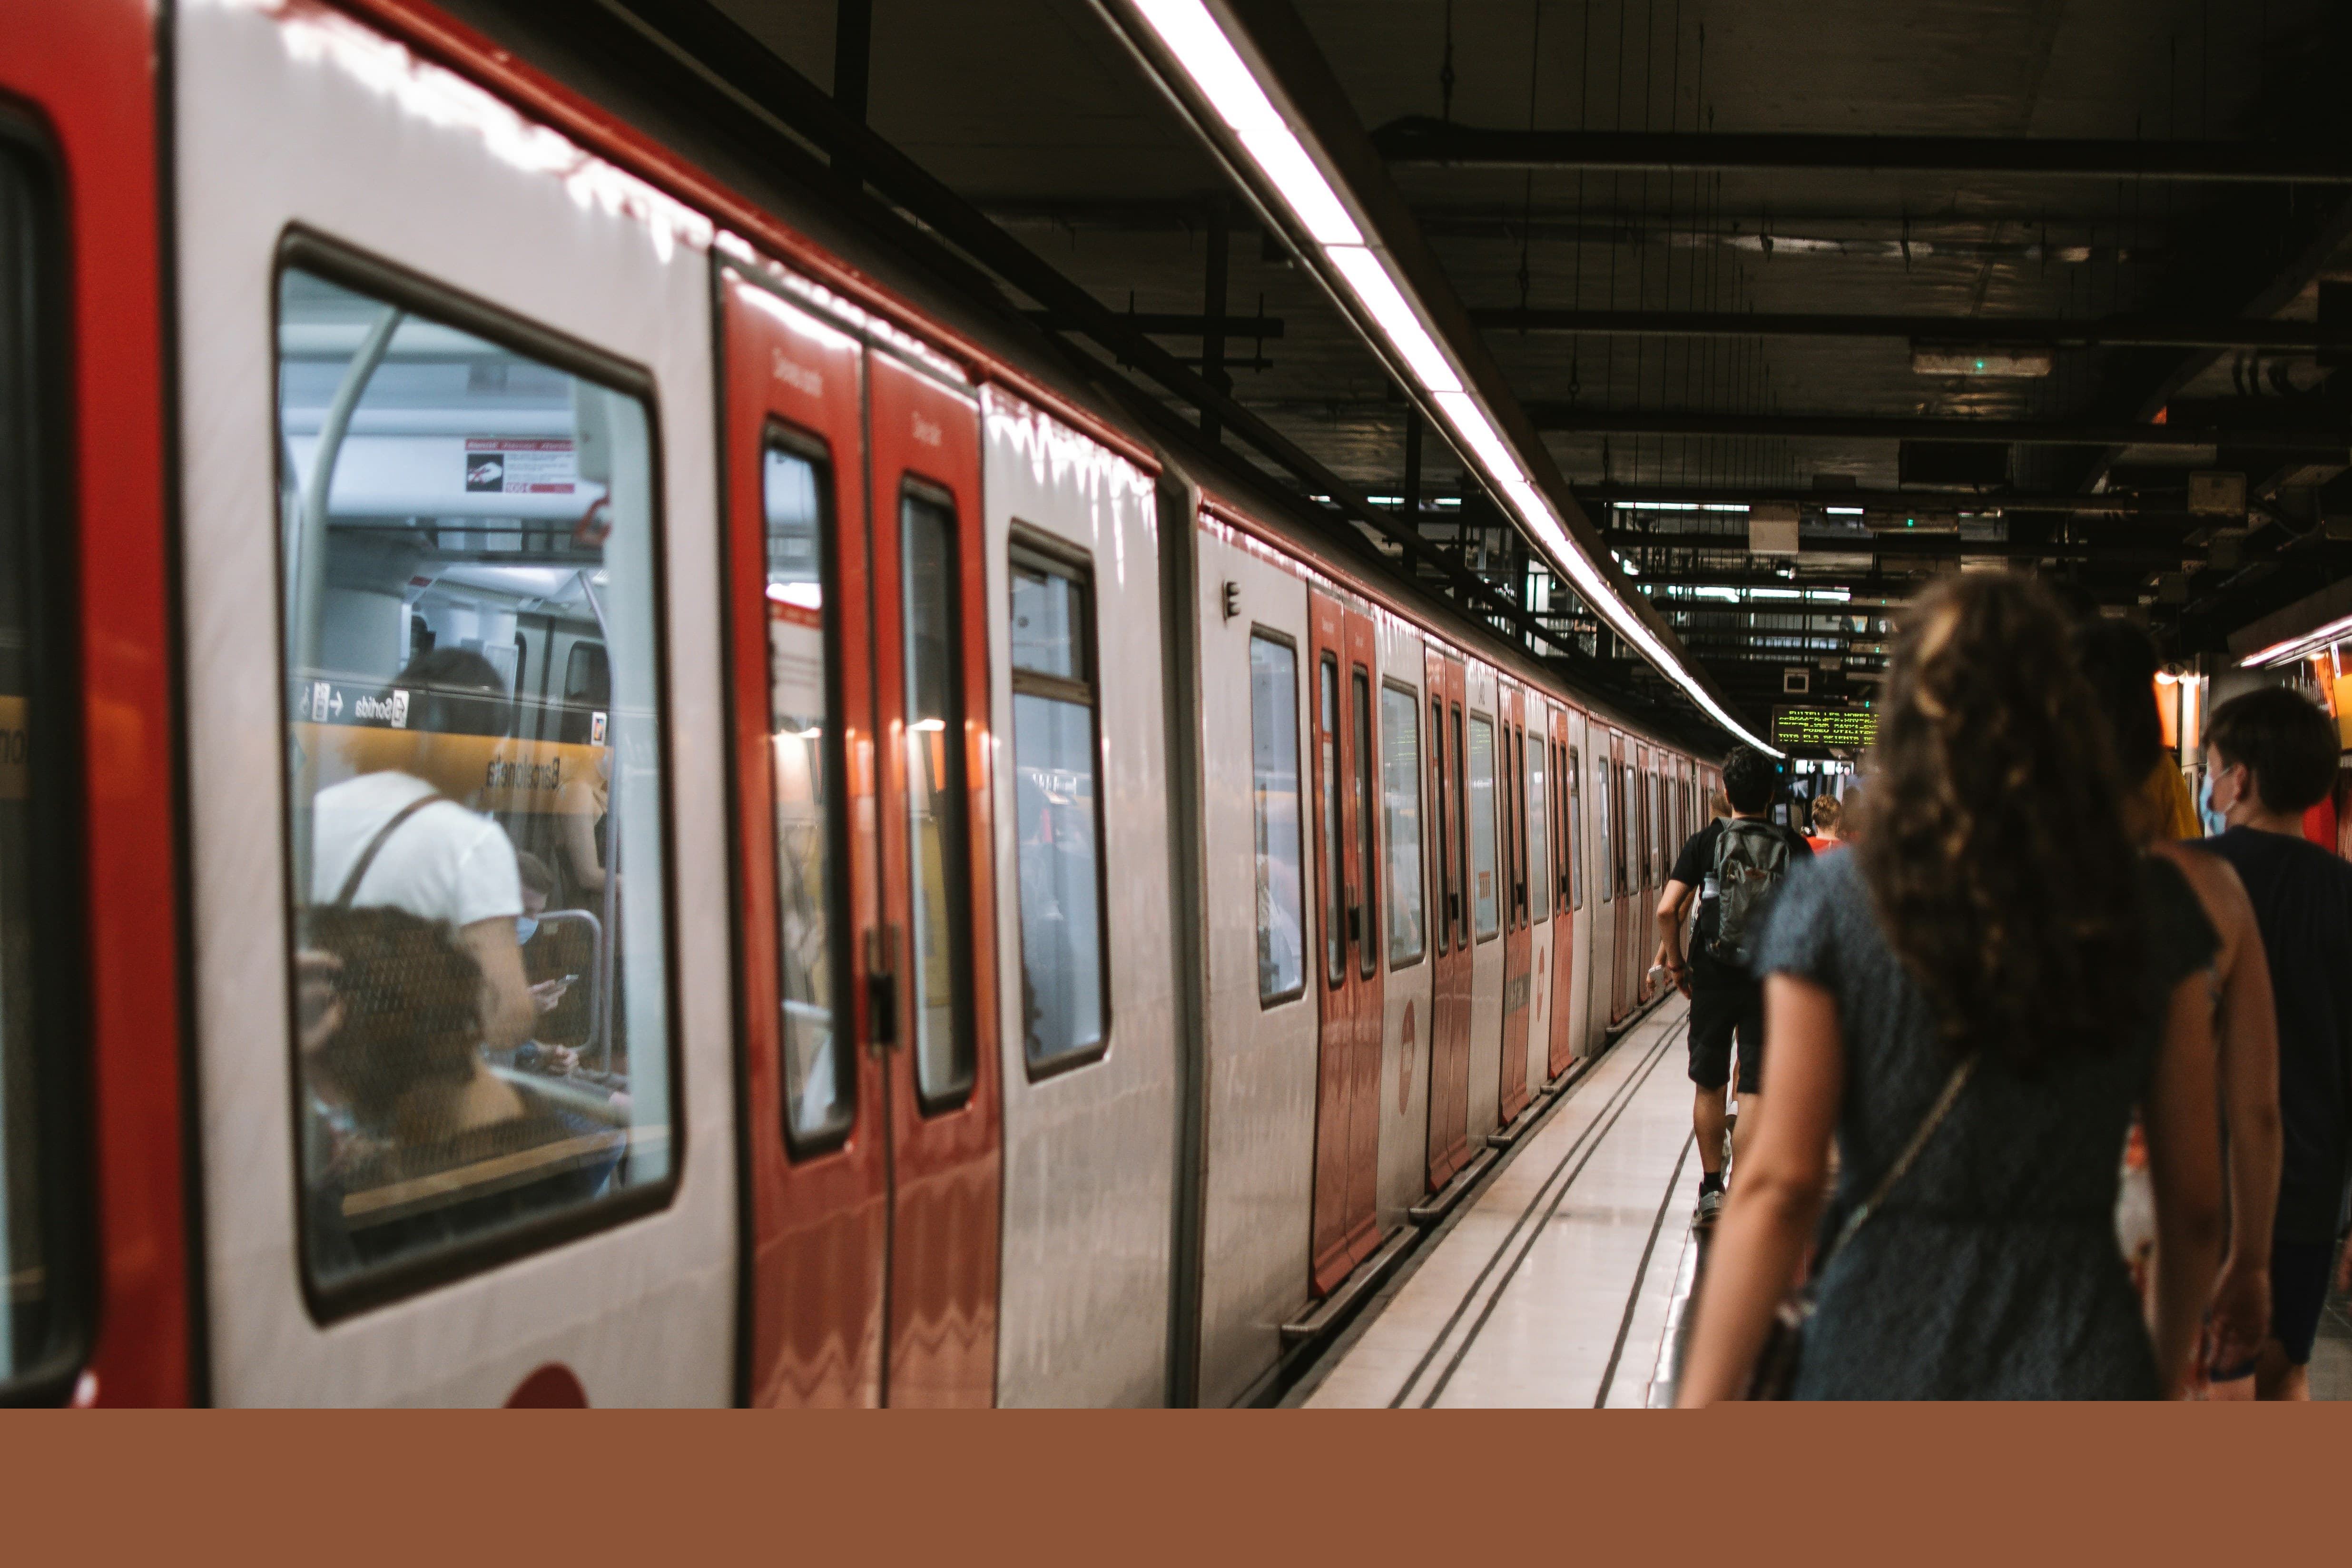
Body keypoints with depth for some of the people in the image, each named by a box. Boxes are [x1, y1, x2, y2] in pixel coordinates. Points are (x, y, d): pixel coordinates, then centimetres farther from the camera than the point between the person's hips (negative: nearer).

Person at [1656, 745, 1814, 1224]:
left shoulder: (1705, 842, -1)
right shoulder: (1794, 846, 0)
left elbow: (1667, 909, -9)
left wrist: (1675, 962, 4)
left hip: (1713, 979, 1)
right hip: (1772, 981, 0)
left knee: (1709, 1086, 14)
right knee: (1755, 1090, 1)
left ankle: (1711, 1190, 19)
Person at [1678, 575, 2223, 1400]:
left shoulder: (1833, 899, -6)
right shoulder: (2152, 907, 1)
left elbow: (1779, 1185, -11)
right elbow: (2195, 1202, 5)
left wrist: (1700, 1408, -6)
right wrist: (2164, 1380, 22)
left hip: (1884, 1358, -1)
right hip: (2085, 1364, 2)